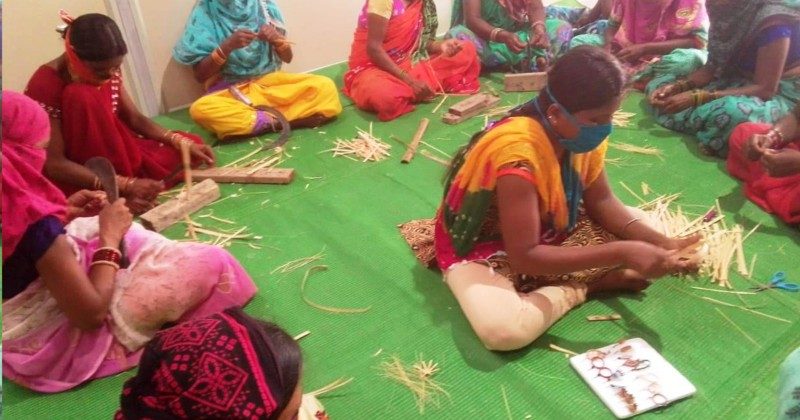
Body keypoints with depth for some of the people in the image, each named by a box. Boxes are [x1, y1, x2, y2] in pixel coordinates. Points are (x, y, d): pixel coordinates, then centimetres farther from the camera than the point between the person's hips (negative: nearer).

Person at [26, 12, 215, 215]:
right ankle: (119, 196, -23)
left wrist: (184, 143, -13)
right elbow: (54, 164, -26)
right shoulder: (45, 85, -24)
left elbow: (135, 118, 2)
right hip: (74, 177, -6)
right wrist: (125, 185, -34)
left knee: (188, 150, -3)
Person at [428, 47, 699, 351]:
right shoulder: (518, 152, -35)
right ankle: (583, 288, -10)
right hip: (485, 248, -6)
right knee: (505, 329, -35)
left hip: (550, 230, 7)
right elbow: (525, 257, -34)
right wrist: (620, 254, -36)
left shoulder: (583, 132, -12)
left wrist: (662, 243, -18)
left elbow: (602, 202, -3)